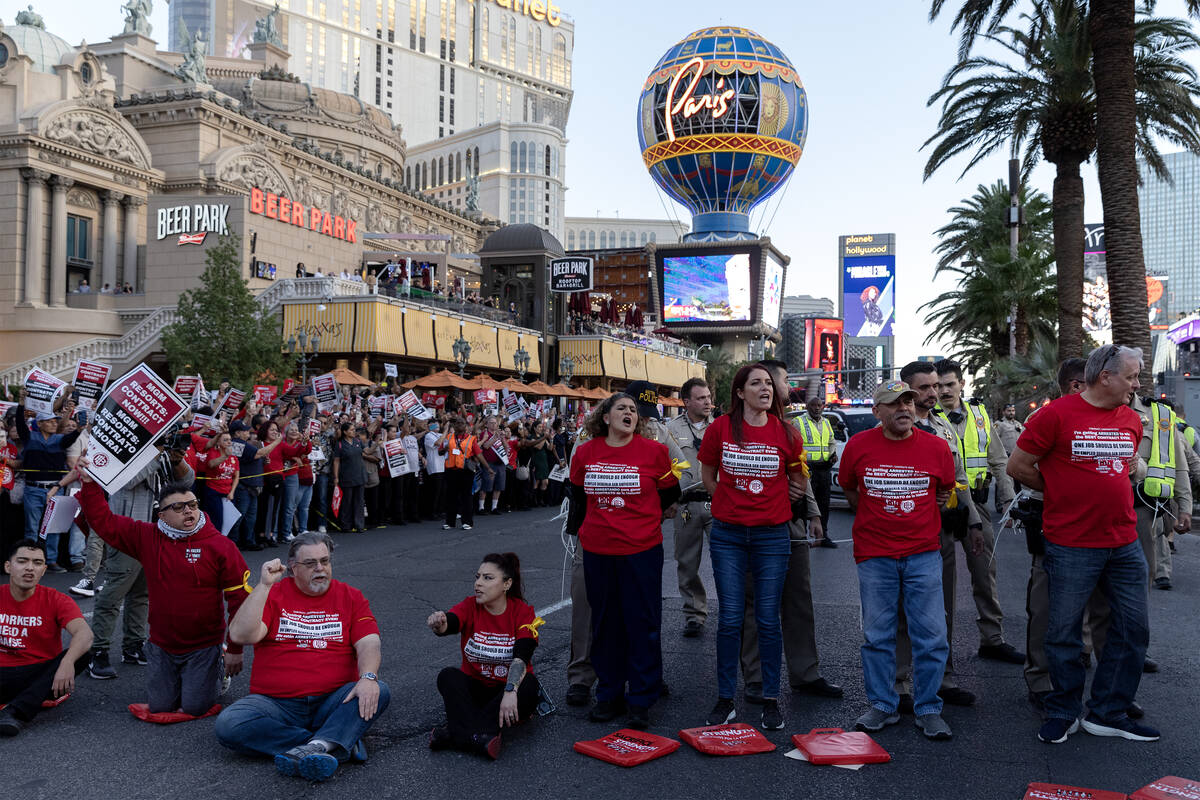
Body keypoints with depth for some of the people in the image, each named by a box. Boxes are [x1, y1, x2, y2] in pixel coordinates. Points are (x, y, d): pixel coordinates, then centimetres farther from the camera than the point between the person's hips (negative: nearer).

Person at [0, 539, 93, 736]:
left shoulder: (55, 601, -3)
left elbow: (84, 634, -20)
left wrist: (67, 662, -41)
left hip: (41, 675, 0)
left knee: (83, 653, -28)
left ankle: (16, 711, -38)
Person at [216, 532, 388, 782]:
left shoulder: (350, 597, 9)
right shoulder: (273, 595, 8)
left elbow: (369, 643, -4)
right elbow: (241, 635, -8)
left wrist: (368, 677, -25)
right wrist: (264, 585, -12)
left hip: (332, 703, 0)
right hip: (275, 703, 0)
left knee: (378, 692, -26)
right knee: (228, 725, -27)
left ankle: (320, 745, -42)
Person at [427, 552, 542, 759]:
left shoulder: (524, 613, -9)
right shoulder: (470, 607, -5)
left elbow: (521, 657, -23)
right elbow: (449, 623, -27)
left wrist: (510, 692, -39)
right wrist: (439, 623, -52)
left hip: (510, 689, -1)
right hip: (475, 689, 2)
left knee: (528, 685, -33)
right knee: (448, 676, -26)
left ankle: (456, 732, -38)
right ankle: (477, 737, -44)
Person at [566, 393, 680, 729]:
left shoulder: (654, 451, -4)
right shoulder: (584, 453, 2)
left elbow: (671, 492, 7)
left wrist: (639, 517, 9)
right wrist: (575, 529, 19)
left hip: (642, 551, -2)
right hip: (597, 551, 3)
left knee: (642, 625, 3)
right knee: (605, 624, 12)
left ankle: (641, 701, 15)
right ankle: (609, 695, 25)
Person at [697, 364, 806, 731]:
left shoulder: (786, 433, 0)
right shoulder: (721, 428, -1)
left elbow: (798, 484, 12)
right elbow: (708, 476, 10)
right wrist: (732, 502, 4)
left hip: (772, 535, 0)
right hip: (728, 535, 0)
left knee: (768, 619, 5)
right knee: (729, 618, 4)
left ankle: (771, 700, 18)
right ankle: (725, 700, 16)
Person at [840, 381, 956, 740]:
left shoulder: (936, 447, -2)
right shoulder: (858, 446, -3)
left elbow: (945, 492, 15)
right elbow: (849, 490, 14)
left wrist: (918, 519, 12)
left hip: (923, 553, 0)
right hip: (874, 554, 0)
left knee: (931, 636, 2)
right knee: (877, 636, 7)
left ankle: (928, 710, 17)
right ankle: (882, 706, 21)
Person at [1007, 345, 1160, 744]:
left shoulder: (1131, 419, 9)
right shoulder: (1056, 415, -10)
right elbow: (1018, 466, -5)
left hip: (1124, 543, 6)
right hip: (1071, 544, -6)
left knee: (1133, 628, 9)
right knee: (1065, 633, 4)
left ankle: (1108, 713, 23)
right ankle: (1063, 713, 21)